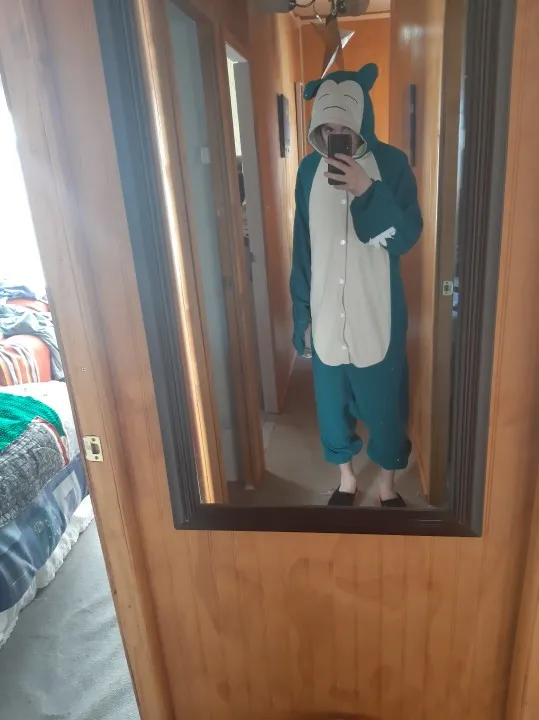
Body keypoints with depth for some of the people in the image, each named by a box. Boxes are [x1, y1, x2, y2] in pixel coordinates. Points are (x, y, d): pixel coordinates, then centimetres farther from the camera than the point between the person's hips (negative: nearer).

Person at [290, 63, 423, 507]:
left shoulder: (391, 163, -7)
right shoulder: (310, 169, 0)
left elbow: (407, 238, -13)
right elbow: (302, 247, 3)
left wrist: (368, 191, -26)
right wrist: (300, 310, 3)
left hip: (377, 313, -2)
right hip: (326, 312, 3)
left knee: (383, 401, 11)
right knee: (332, 400, 14)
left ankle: (388, 484, 36)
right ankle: (346, 478, 39)